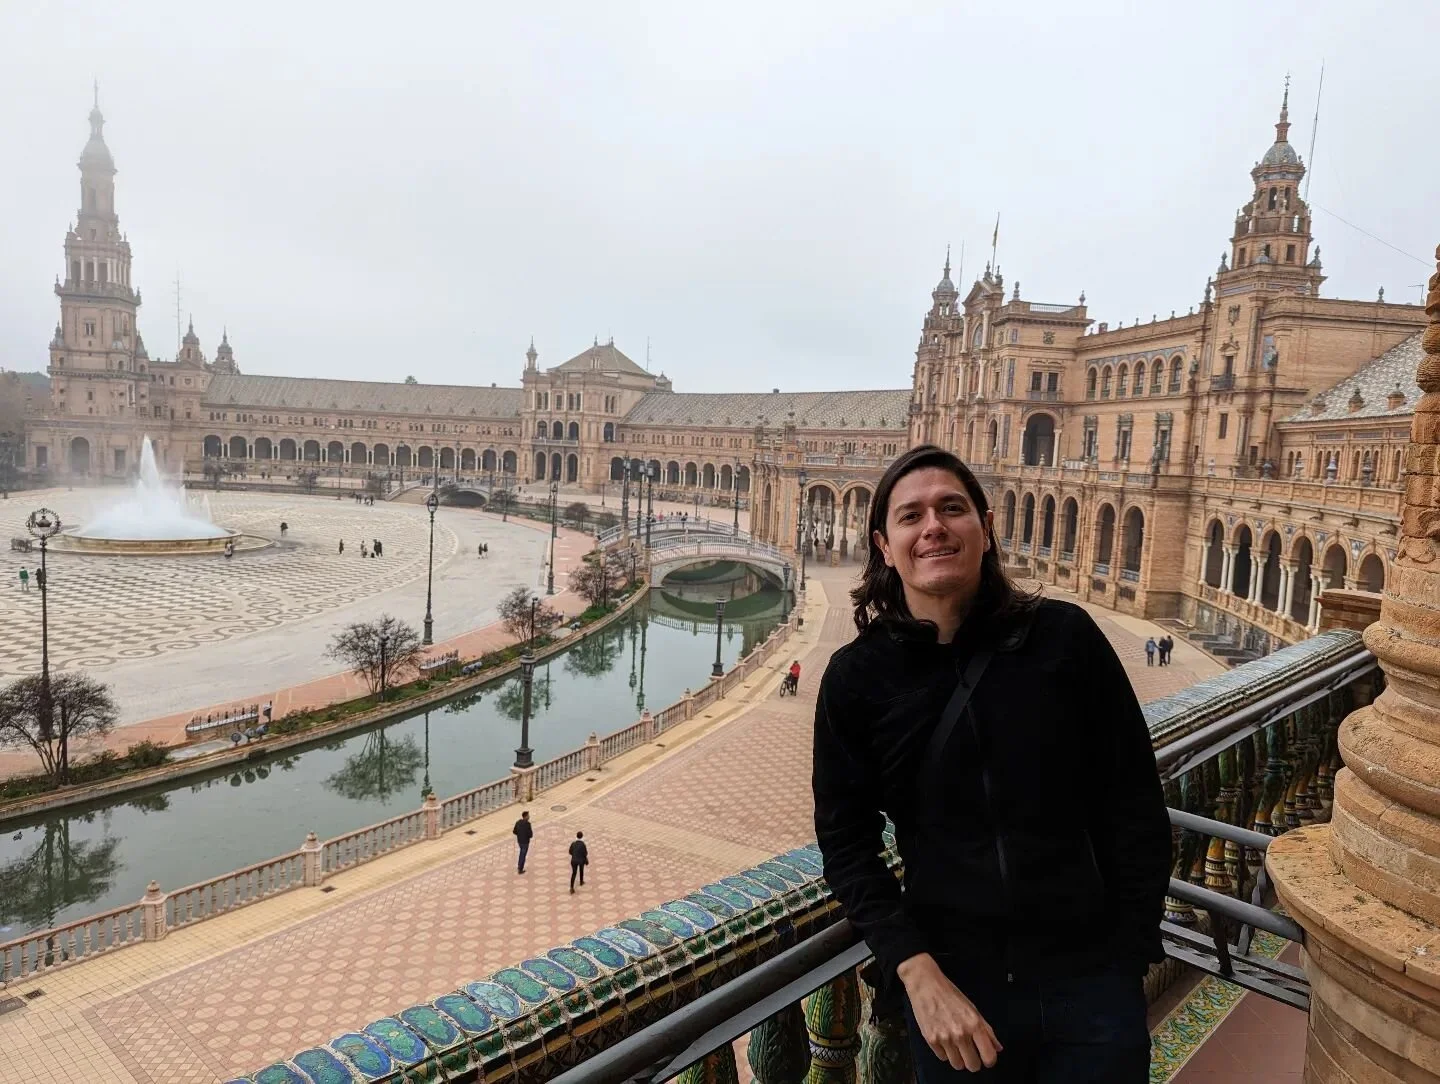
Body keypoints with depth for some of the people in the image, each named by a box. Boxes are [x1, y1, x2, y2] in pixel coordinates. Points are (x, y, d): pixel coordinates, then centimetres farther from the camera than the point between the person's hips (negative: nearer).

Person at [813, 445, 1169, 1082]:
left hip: (1091, 980, 0)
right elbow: (846, 840, -4)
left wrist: (1132, 954, -1)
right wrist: (916, 973, -13)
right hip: (952, 987, 1)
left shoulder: (1065, 636, -8)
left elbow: (1136, 806, -2)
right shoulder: (855, 677, -7)